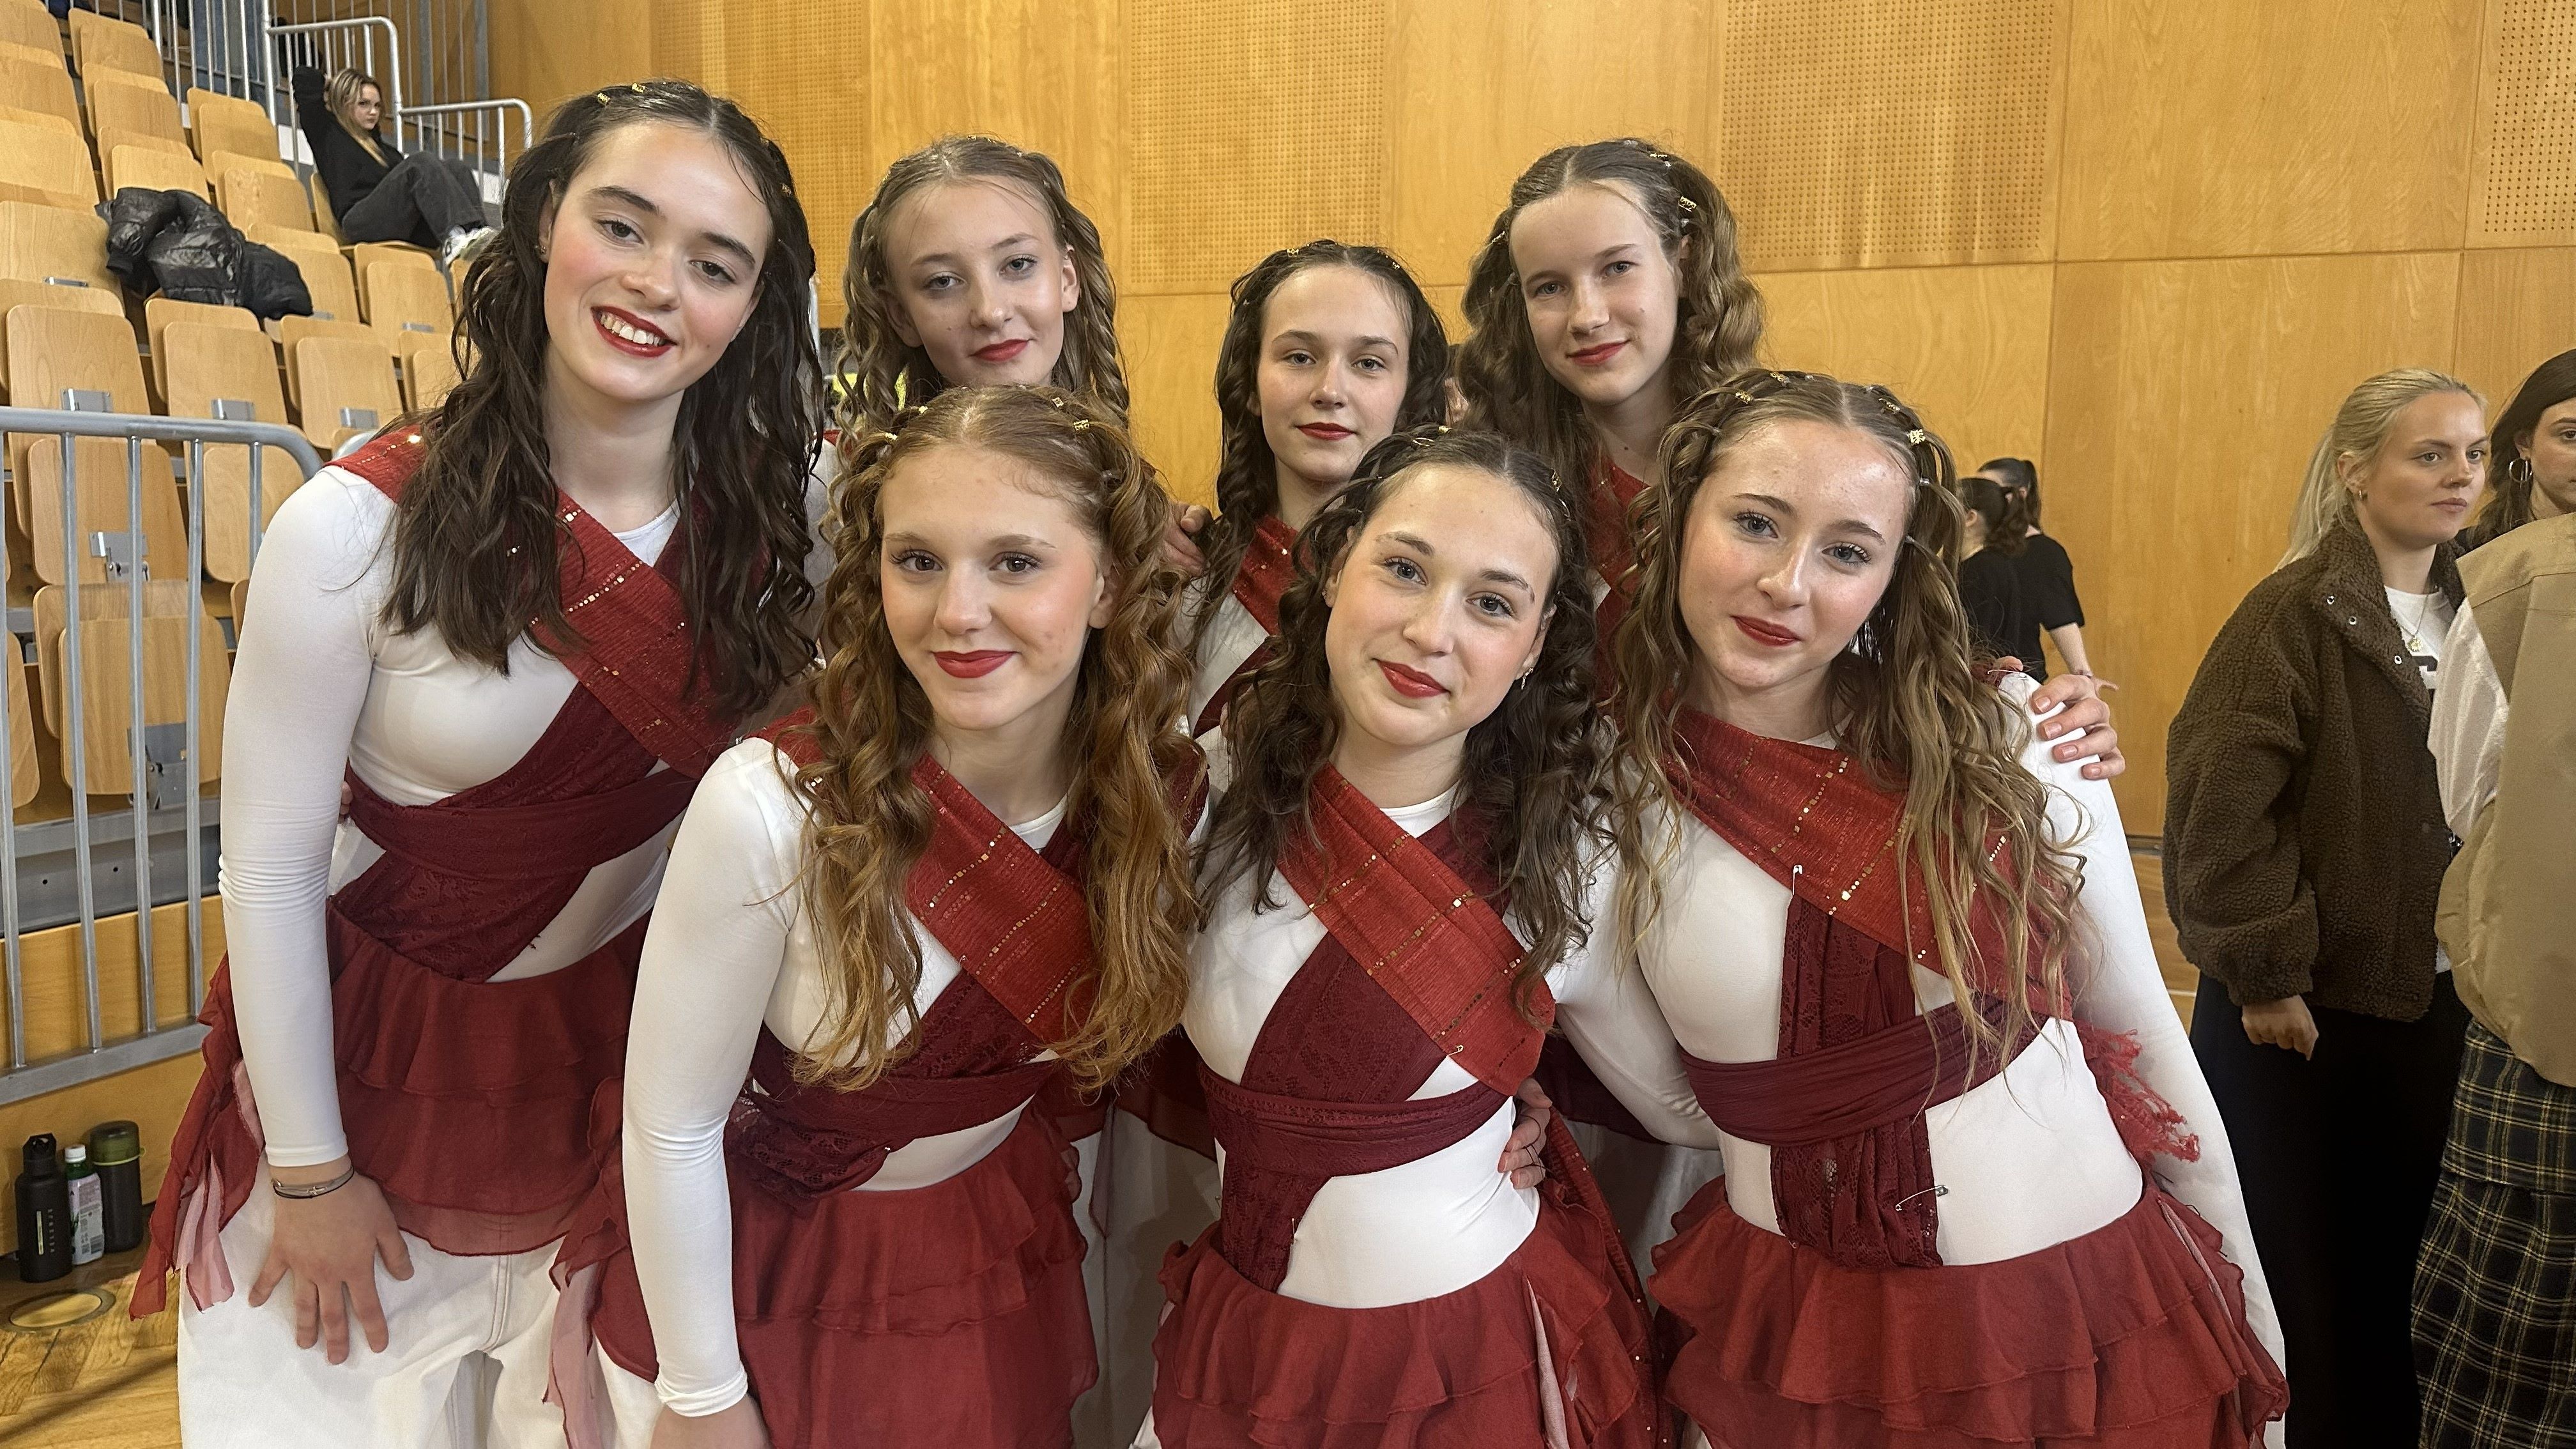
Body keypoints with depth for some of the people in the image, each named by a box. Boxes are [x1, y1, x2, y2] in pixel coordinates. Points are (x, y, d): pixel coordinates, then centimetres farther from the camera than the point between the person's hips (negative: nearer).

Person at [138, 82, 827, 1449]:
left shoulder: (778, 516, -13)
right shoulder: (359, 528, -22)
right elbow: (270, 864, -14)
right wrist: (309, 1173, -8)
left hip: (622, 1050, 3)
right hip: (377, 1054, -2)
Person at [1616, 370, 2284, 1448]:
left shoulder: (2009, 753, -10)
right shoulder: (1612, 795, -11)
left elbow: (2143, 1037, 2)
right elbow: (1674, 1103, 2)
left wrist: (2248, 1310, 9)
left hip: (2080, 1291, 1)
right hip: (1790, 1327, 0)